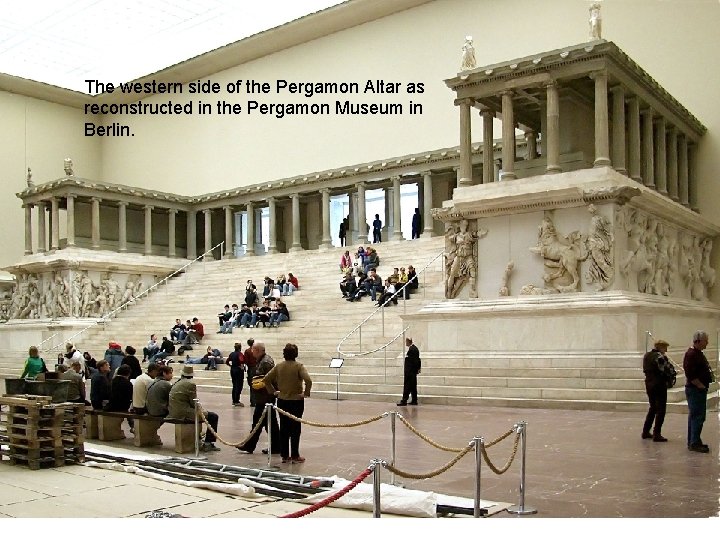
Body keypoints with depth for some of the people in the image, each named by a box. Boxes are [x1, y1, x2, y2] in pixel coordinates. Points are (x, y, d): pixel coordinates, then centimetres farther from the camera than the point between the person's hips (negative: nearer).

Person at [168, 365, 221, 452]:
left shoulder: (176, 384, 15)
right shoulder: (191, 384, -11)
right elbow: (193, 402, -11)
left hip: (173, 414, 10)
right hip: (184, 414, -9)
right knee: (213, 417, -5)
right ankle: (208, 444, -3)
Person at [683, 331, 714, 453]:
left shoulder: (698, 353, 15)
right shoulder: (691, 354, -18)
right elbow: (690, 375, -24)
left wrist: (710, 374, 9)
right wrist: (701, 386, -17)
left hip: (699, 390, 11)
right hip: (695, 390, -11)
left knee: (694, 416, 15)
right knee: (698, 416, -9)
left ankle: (693, 442, 22)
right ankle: (694, 443, -6)